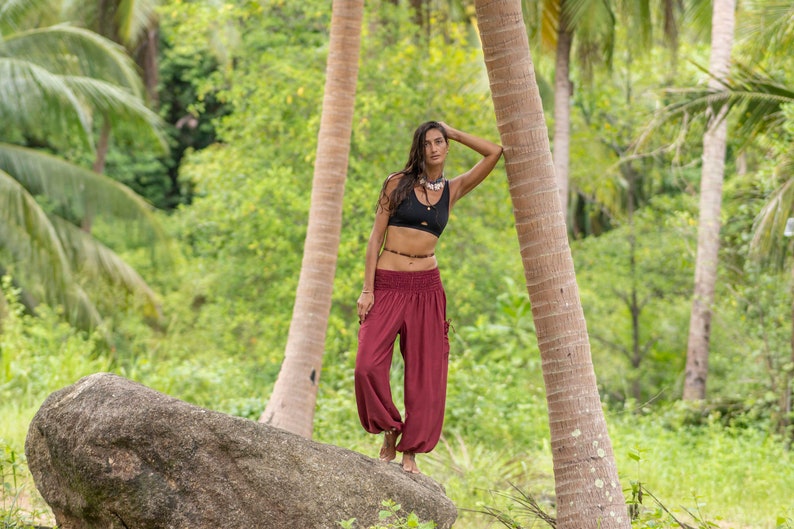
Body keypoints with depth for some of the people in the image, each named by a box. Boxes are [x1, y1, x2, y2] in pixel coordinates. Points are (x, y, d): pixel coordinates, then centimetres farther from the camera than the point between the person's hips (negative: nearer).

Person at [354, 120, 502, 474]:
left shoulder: (453, 190, 9)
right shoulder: (398, 183, 3)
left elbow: (494, 152, 5)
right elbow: (376, 236, 1)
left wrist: (452, 132, 8)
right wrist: (367, 289, -6)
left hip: (427, 288, 2)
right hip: (387, 285, -2)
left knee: (424, 373, 0)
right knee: (369, 366, -14)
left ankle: (410, 450, 10)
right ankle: (390, 431, 9)